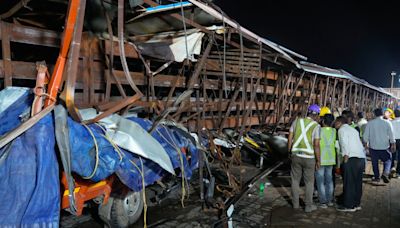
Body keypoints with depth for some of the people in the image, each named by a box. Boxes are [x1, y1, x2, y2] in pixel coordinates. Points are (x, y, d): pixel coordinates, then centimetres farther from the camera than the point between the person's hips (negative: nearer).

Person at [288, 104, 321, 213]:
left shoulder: (297, 121, 1)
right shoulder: (316, 126, -9)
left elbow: (290, 138, 1)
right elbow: (316, 145, -12)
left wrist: (290, 152, 13)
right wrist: (318, 161, -4)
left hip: (296, 155, 3)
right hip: (309, 157, -3)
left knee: (295, 180, 16)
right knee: (309, 182, 12)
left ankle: (295, 203, 25)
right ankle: (308, 206, 19)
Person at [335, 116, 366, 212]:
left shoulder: (342, 130, -3)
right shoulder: (353, 129, 23)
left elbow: (344, 144, -14)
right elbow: (360, 144, 18)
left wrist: (346, 157, -13)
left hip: (352, 158, -9)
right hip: (361, 157, 9)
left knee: (349, 183, -2)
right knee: (357, 182, 14)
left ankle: (349, 206, 2)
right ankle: (357, 204, 22)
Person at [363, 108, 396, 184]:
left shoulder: (370, 123, -4)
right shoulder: (387, 123, -5)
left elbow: (365, 135, -1)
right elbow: (391, 135, -3)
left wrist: (366, 144, 12)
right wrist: (393, 145, 8)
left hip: (373, 146, 1)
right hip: (384, 146, -1)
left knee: (375, 163, 13)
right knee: (387, 160, 14)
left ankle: (377, 177, 18)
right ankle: (385, 173, -9)